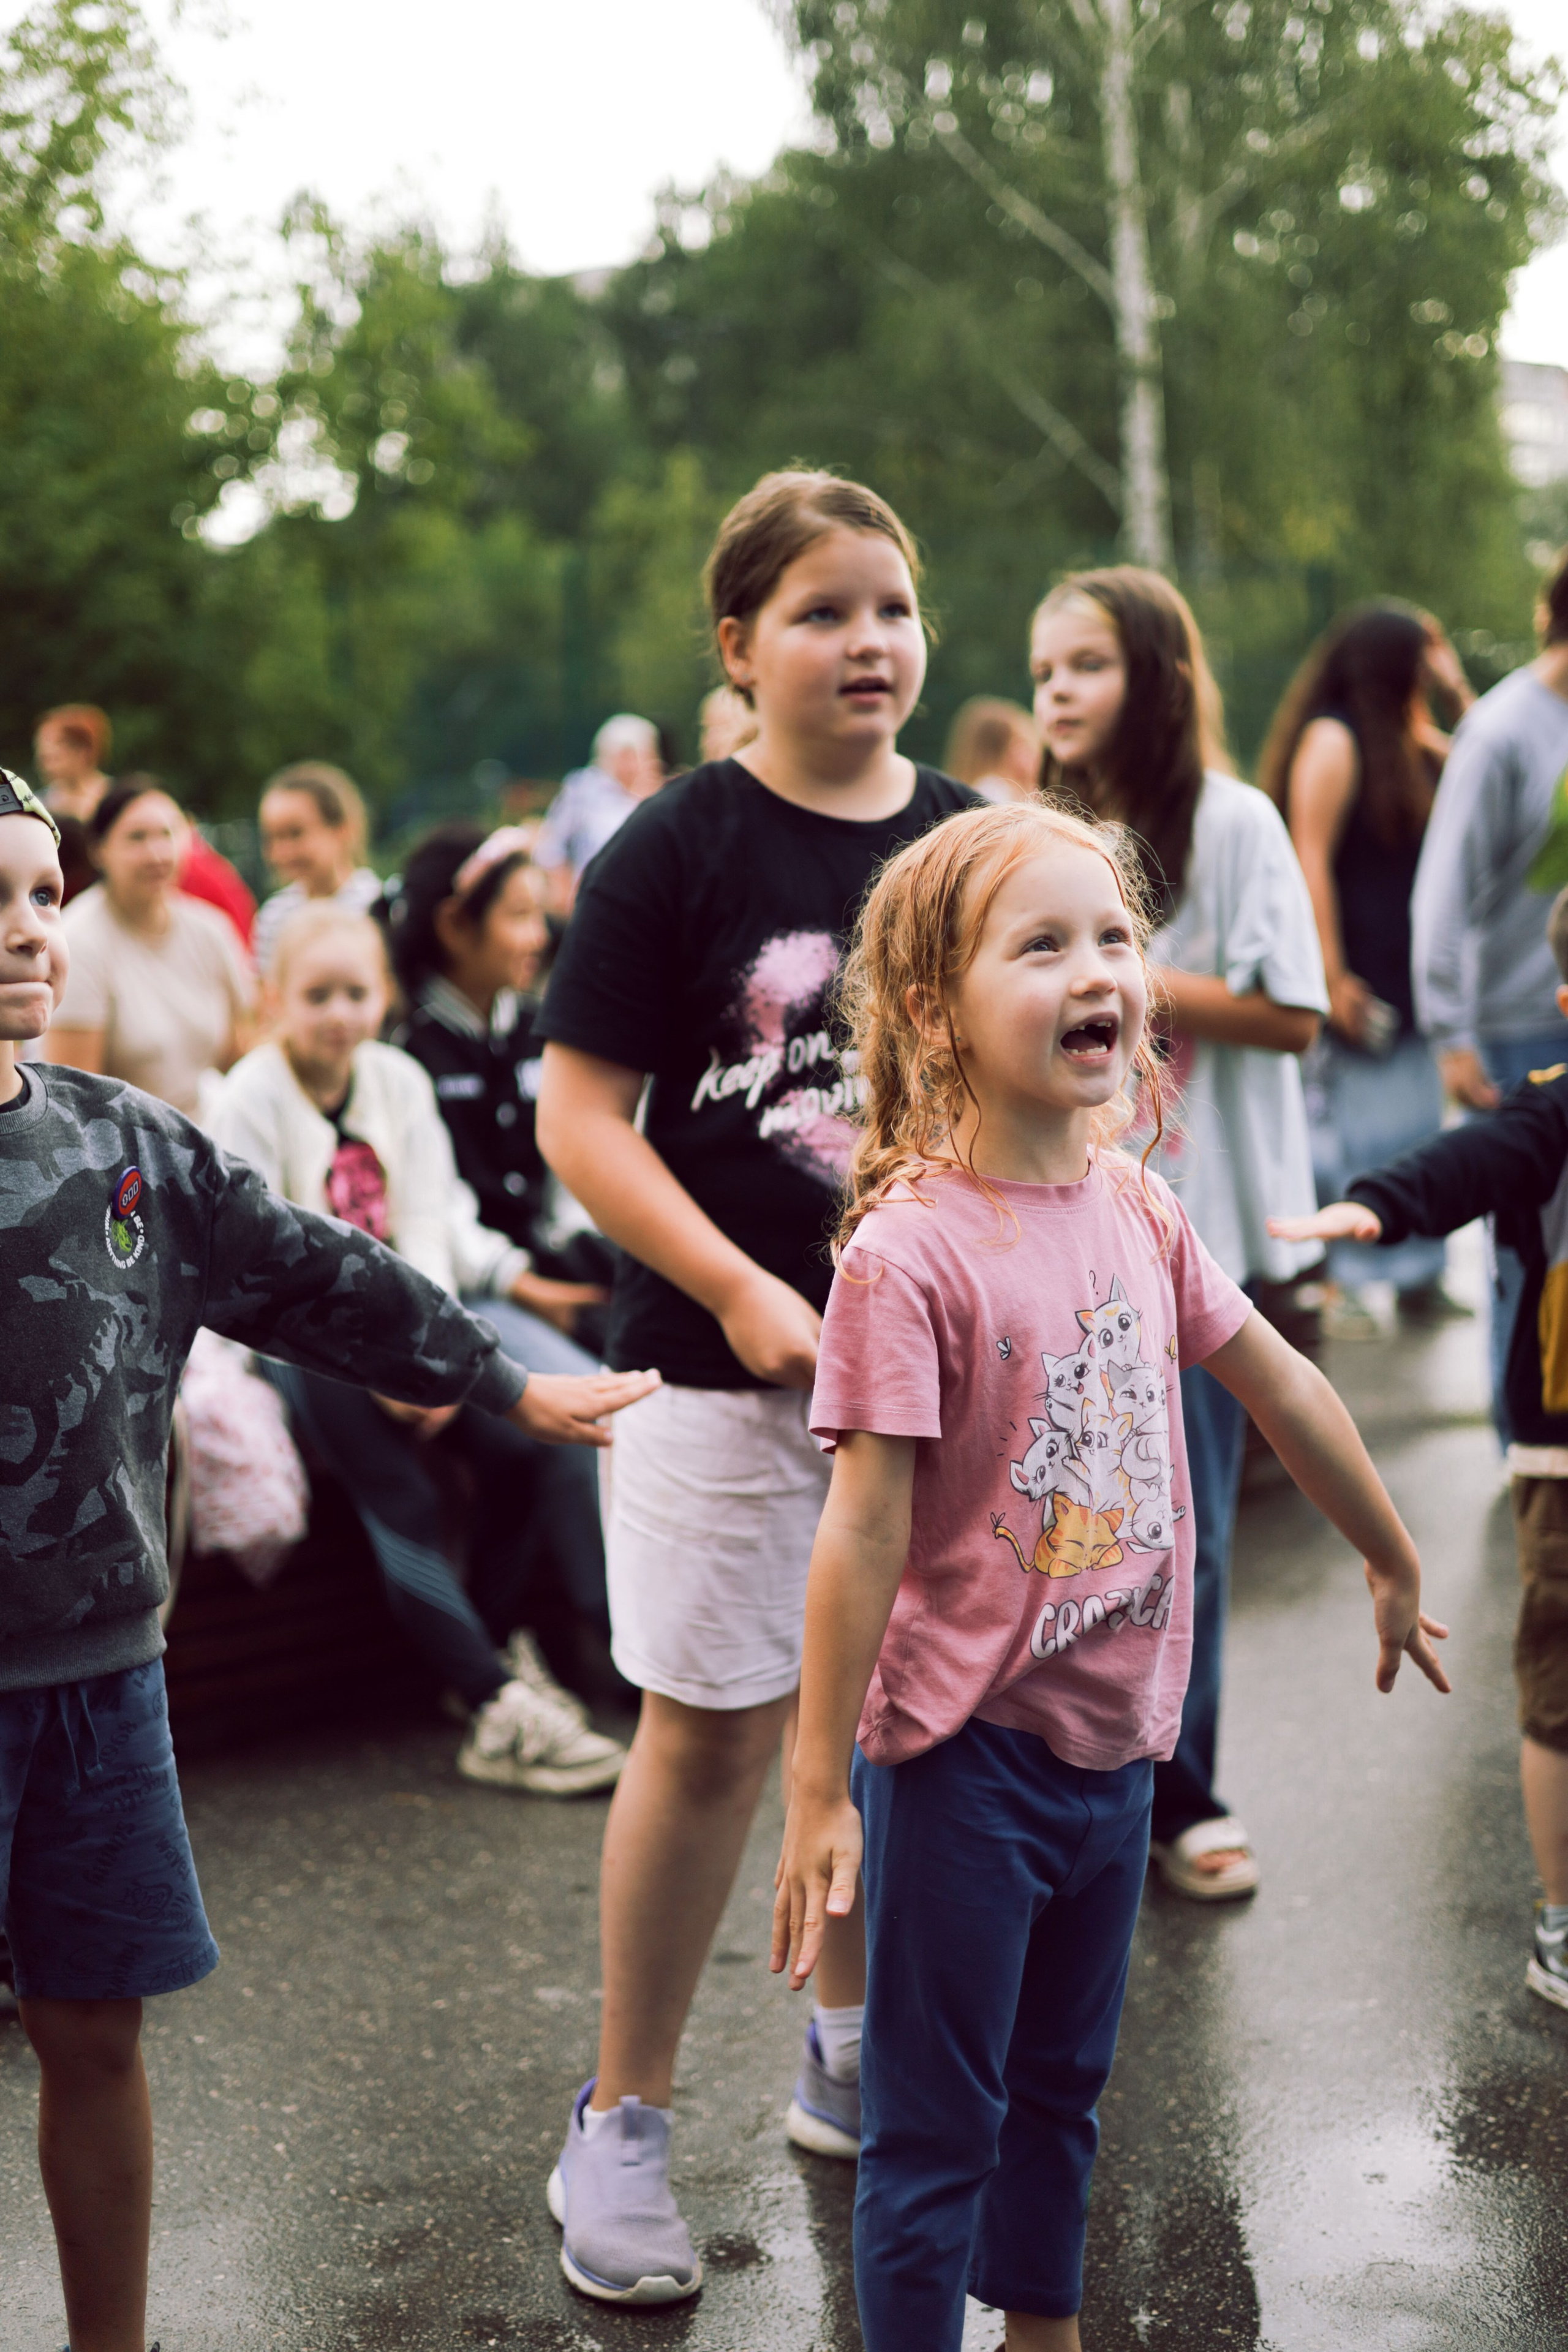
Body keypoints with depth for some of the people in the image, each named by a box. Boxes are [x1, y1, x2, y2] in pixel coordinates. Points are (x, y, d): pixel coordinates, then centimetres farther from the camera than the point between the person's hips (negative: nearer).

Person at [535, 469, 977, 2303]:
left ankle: (850, 2055, 35)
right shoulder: (681, 851, -7)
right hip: (729, 1360, -4)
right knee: (711, 1734, -1)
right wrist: (743, 1293, -17)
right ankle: (621, 2120, 16)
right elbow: (579, 1117, -9)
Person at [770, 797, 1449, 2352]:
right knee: (935, 2130, 7)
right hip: (963, 1755, -7)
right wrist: (819, 1791, -15)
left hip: (1114, 1743, 7)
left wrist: (1395, 1566, 26)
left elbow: (1279, 1385, 14)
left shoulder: (1139, 1211, 0)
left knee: (1061, 2088, 24)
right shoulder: (909, 1252, -20)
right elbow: (864, 1535, -19)